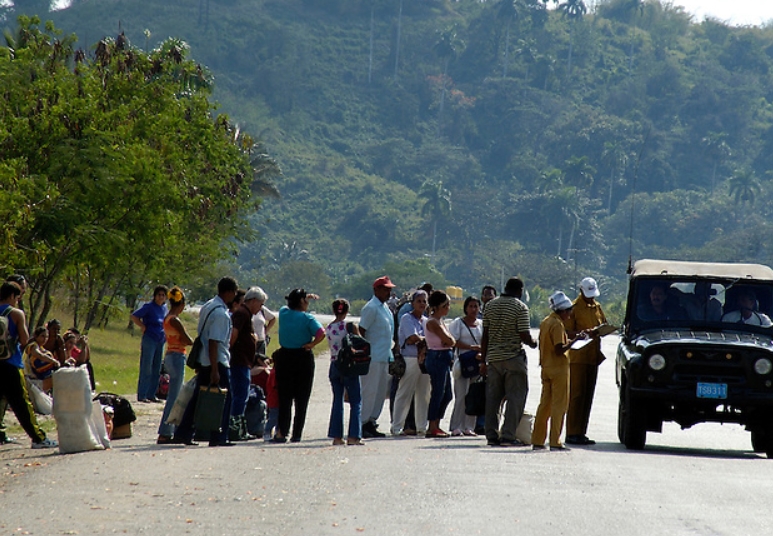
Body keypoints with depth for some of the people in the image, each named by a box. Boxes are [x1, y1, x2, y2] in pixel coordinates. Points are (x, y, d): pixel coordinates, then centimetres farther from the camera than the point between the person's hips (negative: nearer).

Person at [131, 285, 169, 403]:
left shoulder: (164, 307, 11)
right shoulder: (149, 307, -8)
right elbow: (134, 316, -11)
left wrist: (165, 334, 14)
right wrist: (143, 327, -11)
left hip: (160, 340, 7)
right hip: (149, 339, -7)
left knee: (156, 370, 9)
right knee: (146, 369, -5)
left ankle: (151, 395, 16)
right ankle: (141, 396, -3)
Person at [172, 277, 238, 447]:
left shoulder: (208, 306, 10)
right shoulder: (221, 313, -19)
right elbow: (214, 343, -23)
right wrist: (215, 371, -23)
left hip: (203, 361, 9)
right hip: (217, 361, -9)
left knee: (198, 397, 13)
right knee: (223, 399, 0)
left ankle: (183, 433, 14)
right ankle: (218, 437, 2)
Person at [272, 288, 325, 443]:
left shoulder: (283, 313, 2)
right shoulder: (307, 318, -11)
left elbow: (291, 305, 26)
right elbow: (321, 333, -24)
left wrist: (307, 297, 24)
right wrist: (311, 345, -10)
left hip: (284, 358, 3)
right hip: (303, 359, -3)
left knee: (284, 397, 8)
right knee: (302, 399, 4)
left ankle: (282, 432, -2)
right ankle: (296, 434, 3)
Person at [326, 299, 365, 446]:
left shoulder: (329, 328, 3)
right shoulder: (350, 326, -10)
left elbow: (331, 346, 4)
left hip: (334, 366, 4)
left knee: (337, 401, 11)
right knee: (356, 402, 3)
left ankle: (336, 436, 7)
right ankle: (353, 436, -6)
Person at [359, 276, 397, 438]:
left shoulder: (385, 308, 16)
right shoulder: (371, 308, -12)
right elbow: (361, 331, -14)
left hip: (384, 357, 9)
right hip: (373, 357, -9)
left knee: (381, 390, 10)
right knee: (369, 390, -8)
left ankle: (371, 422, 16)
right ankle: (362, 424, -4)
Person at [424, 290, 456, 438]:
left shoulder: (439, 321, 17)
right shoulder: (432, 322, -13)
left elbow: (452, 341, 12)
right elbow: (449, 340, -17)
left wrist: (447, 342, -7)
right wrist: (448, 341, 3)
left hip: (444, 359, 10)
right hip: (437, 358, -10)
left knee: (447, 395, 12)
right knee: (438, 394, -7)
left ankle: (435, 426, 18)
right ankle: (432, 428, -4)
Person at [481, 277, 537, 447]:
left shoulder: (490, 305, 7)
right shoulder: (520, 307, -9)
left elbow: (485, 335, 8)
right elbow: (524, 336, -13)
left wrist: (484, 360, 12)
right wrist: (534, 343, 9)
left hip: (493, 357, 5)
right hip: (513, 357, -5)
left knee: (492, 397, 9)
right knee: (515, 397, 0)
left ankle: (492, 435, 10)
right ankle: (507, 435, -7)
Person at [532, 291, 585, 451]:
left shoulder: (545, 322, 12)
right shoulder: (557, 324, -15)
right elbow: (559, 349, -21)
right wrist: (574, 340, -17)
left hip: (546, 368, 9)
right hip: (558, 368, -9)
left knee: (544, 405, 12)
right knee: (559, 405, -5)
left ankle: (537, 441, 13)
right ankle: (555, 442, -6)